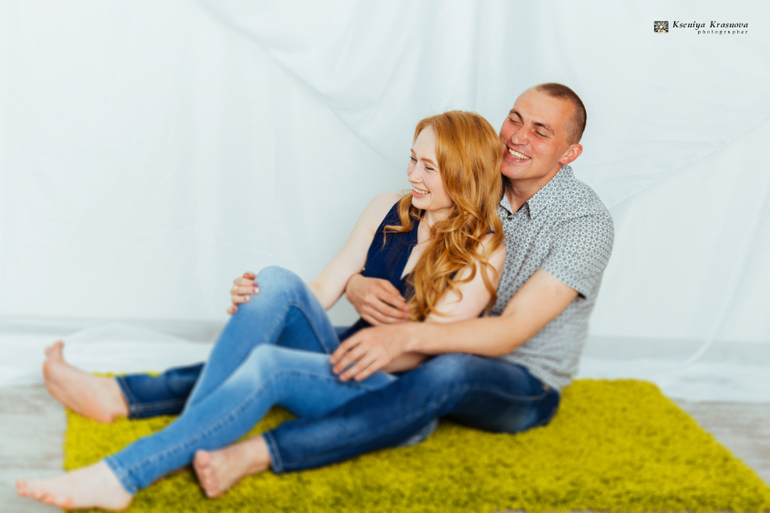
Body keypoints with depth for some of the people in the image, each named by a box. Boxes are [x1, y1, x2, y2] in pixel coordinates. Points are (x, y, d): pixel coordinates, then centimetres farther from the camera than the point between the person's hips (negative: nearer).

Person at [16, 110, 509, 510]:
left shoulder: (484, 249, -6)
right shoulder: (388, 211, 9)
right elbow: (324, 290, 8)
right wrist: (256, 305, -7)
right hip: (345, 362, 5)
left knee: (270, 363, -34)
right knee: (278, 280, -24)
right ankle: (190, 431, -31)